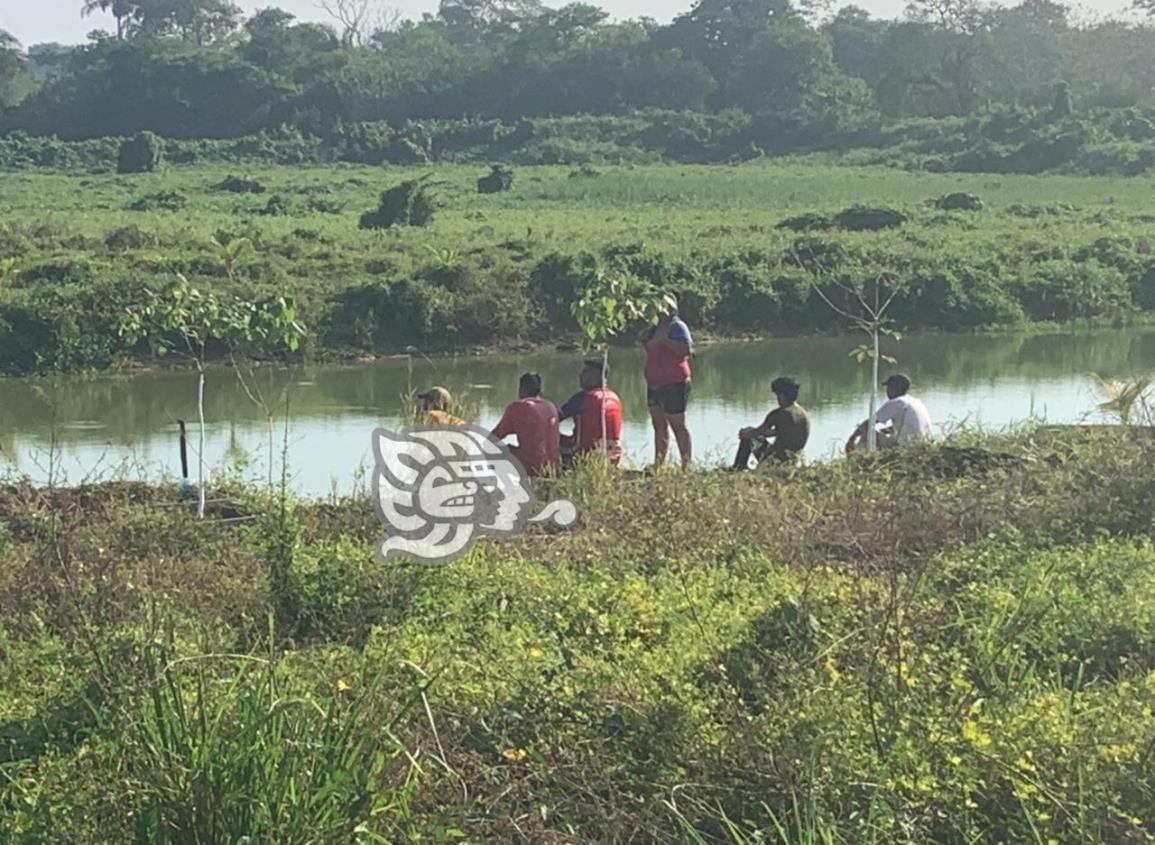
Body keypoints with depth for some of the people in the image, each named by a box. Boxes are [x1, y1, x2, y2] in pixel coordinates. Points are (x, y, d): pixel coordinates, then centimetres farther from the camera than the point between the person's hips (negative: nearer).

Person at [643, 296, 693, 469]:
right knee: (659, 426, 10)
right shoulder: (657, 328, 18)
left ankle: (687, 466, -3)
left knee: (678, 426, -7)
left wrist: (665, 341, -25)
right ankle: (657, 466, 13)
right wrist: (646, 341, 11)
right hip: (655, 383, 9)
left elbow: (687, 350, -22)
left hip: (674, 384, -9)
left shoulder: (677, 326, -9)